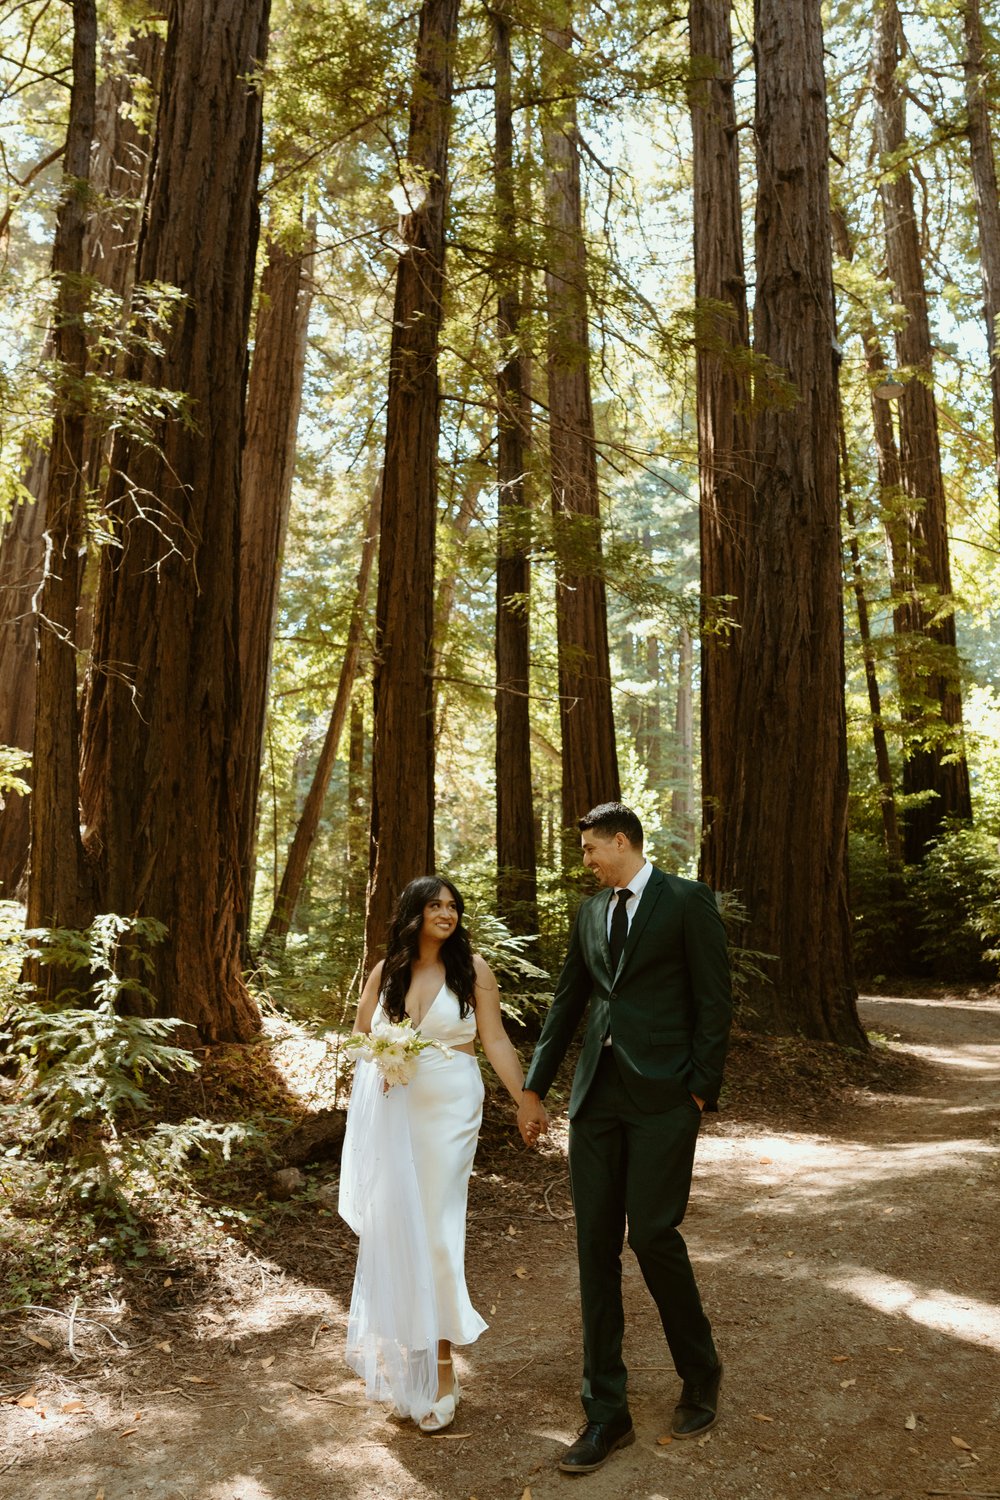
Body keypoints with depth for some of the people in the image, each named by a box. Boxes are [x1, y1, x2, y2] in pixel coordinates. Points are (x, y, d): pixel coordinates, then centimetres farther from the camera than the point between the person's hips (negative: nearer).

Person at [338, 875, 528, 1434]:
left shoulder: (472, 967, -3)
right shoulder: (385, 972, 5)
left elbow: (496, 1041, -2)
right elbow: (360, 1037, 13)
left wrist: (527, 1102, -5)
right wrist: (380, 1060, -8)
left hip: (450, 1111, -3)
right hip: (393, 1111, 3)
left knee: (436, 1230, 0)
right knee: (394, 1227, 9)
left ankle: (440, 1365, 15)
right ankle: (401, 1343, 30)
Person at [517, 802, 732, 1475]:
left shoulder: (688, 900, -4)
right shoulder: (591, 913, 13)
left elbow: (714, 1000, -6)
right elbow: (568, 1003, 18)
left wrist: (701, 1089, -10)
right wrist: (534, 1088, 18)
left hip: (662, 1095, -6)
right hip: (598, 1092, 6)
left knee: (652, 1234, -5)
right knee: (596, 1245, 6)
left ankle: (701, 1373, 25)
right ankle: (607, 1413, 19)